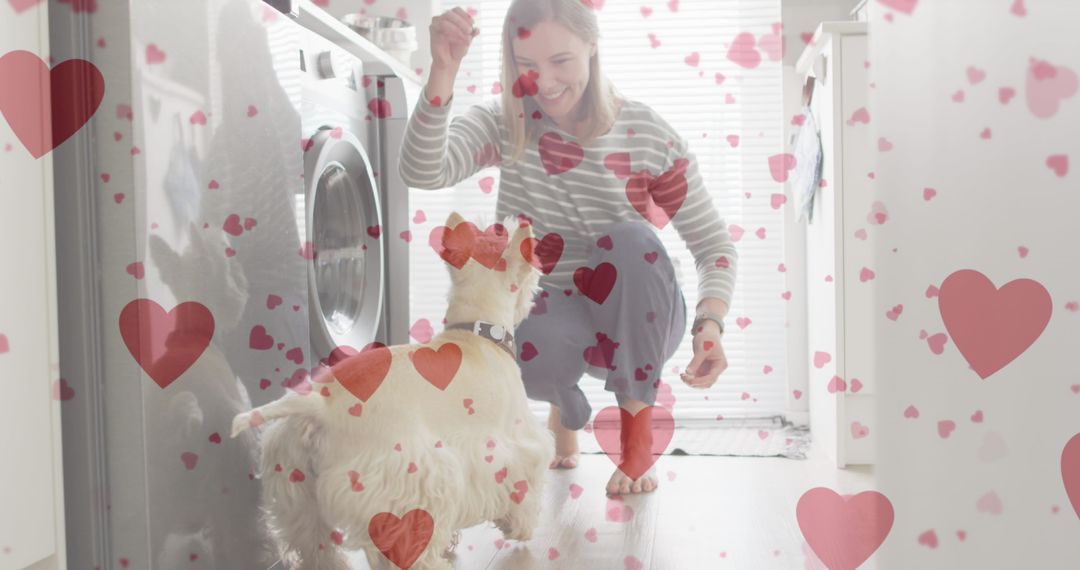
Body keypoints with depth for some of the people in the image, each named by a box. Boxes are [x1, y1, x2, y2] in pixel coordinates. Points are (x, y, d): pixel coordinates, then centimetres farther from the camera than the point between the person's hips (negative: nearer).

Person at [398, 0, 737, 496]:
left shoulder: (649, 135, -10)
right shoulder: (504, 125, -8)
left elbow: (713, 244, -9)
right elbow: (422, 172, -27)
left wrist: (710, 323, -26)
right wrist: (443, 73, -40)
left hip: (634, 322, 1)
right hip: (549, 318, 0)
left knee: (630, 237, -31)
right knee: (530, 345, -36)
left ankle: (637, 433, -11)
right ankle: (566, 409, 8)